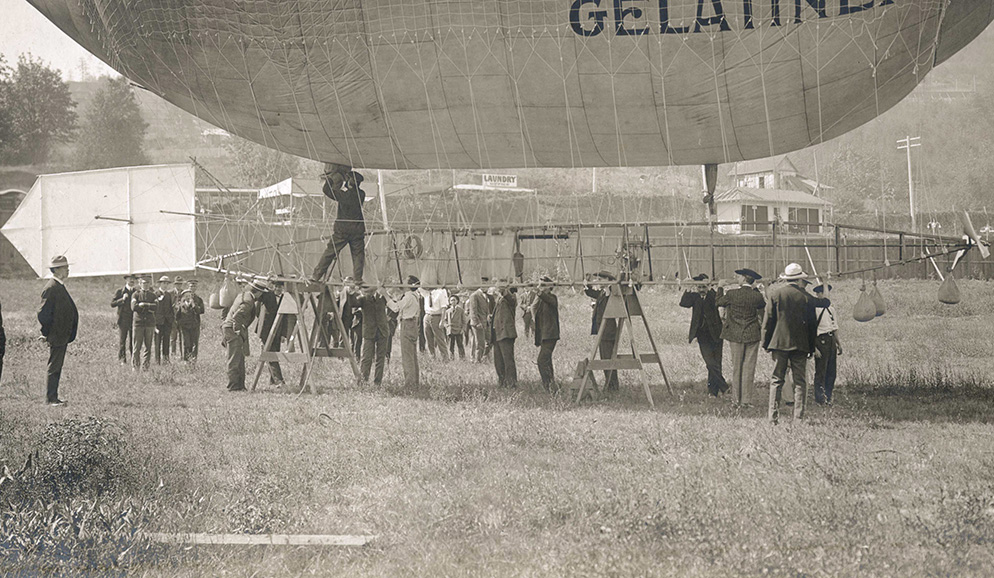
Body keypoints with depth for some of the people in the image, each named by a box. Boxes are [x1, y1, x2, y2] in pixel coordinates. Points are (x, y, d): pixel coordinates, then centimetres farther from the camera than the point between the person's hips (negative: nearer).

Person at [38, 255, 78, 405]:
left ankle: (52, 397, 18)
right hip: (56, 337, -10)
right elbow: (44, 314, -18)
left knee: (56, 367, 13)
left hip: (62, 336, 10)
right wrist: (47, 334, -14)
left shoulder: (60, 287, 15)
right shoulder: (51, 288, -16)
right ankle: (51, 399, -3)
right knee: (54, 367, -6)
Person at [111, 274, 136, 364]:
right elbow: (112, 304, -2)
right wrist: (122, 299, -14)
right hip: (123, 319, -3)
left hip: (133, 319, 3)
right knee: (122, 340, -2)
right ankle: (122, 359, 3)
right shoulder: (120, 292, 4)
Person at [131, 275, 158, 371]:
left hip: (150, 323, 2)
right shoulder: (136, 294, 6)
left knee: (148, 347, 1)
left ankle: (146, 366, 3)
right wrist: (149, 308, -8)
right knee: (137, 347, -4)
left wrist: (143, 305, -8)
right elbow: (134, 307, -10)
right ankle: (135, 366, -1)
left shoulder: (153, 295, 12)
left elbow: (156, 306, -5)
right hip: (138, 322, -2)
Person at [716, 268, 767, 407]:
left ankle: (736, 399, 7)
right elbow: (763, 304, 16)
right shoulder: (757, 296, -6)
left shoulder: (731, 294, -9)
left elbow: (718, 302, 8)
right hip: (752, 335, 0)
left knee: (736, 367, 7)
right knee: (749, 367, 4)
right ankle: (746, 399, 2)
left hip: (735, 335, 0)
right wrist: (755, 289, 14)